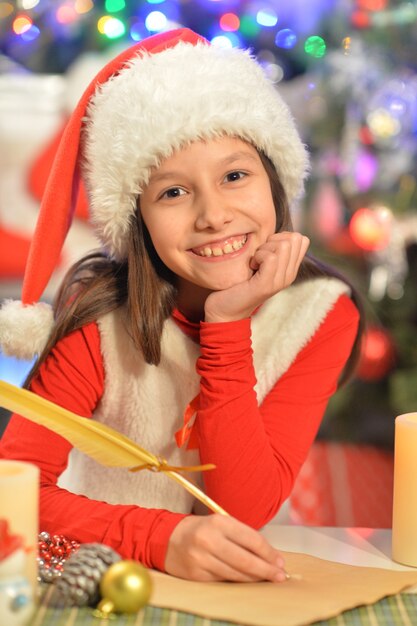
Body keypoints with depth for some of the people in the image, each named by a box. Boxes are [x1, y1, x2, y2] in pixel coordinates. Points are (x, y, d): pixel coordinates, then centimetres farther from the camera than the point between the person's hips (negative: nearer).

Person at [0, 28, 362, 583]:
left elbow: (246, 512, -16)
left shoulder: (321, 315, -10)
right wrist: (159, 538, -34)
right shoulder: (101, 310, -13)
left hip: (244, 590, 1)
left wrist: (227, 327, -24)